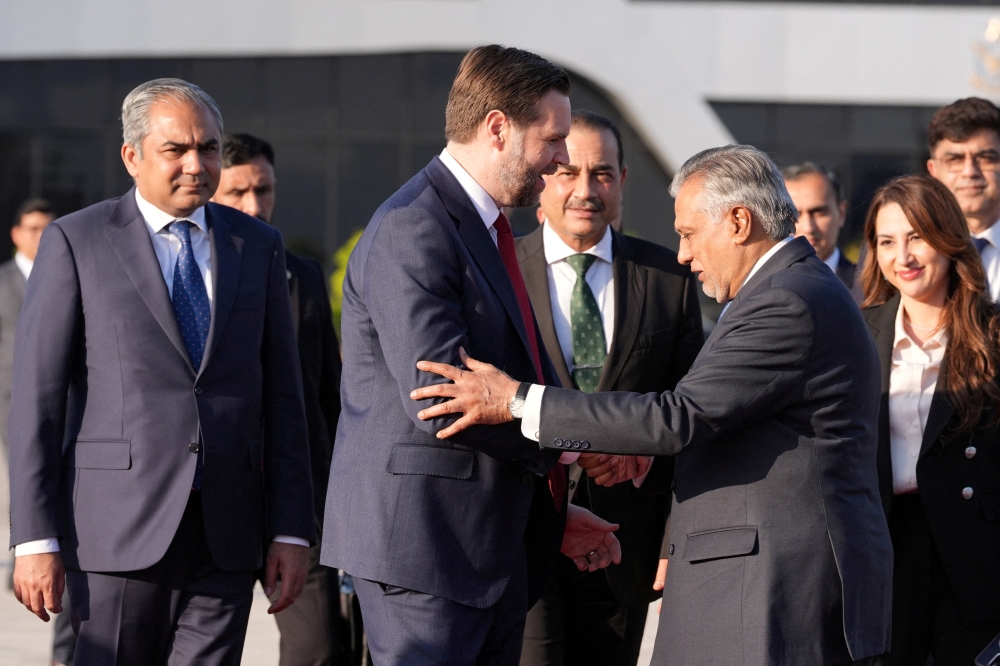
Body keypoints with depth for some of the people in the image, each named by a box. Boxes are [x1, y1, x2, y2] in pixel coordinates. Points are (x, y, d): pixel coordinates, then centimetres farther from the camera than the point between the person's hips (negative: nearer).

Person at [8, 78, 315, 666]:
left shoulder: (258, 247, 11)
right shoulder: (75, 242, 0)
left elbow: (282, 396, 11)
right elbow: (37, 396, -2)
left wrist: (292, 530, 4)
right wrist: (35, 539, -8)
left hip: (225, 535, 3)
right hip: (119, 527, -3)